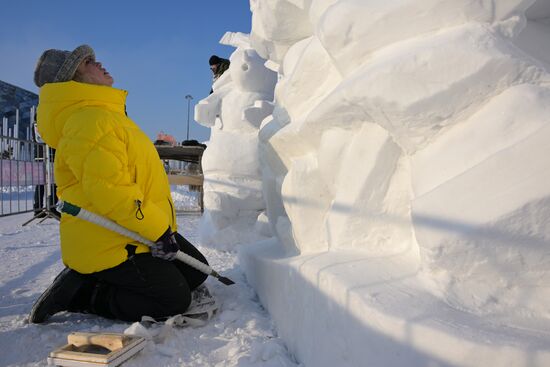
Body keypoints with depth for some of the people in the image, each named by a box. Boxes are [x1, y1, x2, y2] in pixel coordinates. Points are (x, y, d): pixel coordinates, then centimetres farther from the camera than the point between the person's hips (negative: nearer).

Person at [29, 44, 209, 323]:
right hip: (108, 245, -10)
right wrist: (158, 230, -22)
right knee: (174, 299, -11)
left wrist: (161, 226, 20)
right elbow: (108, 190, -29)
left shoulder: (104, 115, 17)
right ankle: (80, 295, -1)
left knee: (195, 272, 12)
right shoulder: (88, 120, -19)